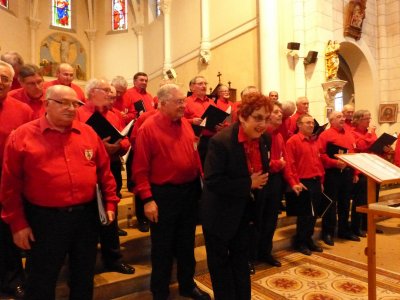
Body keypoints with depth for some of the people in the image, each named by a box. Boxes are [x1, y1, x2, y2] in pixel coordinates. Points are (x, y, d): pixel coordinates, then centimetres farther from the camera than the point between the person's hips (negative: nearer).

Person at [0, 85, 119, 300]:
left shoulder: (88, 133, 3)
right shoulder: (22, 136, -6)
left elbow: (104, 170, 6)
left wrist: (110, 202, 2)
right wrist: (17, 223, -4)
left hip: (87, 215, 3)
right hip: (45, 219, -2)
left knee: (84, 276, 21)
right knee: (42, 282, 16)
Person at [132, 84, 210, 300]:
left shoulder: (185, 124, 6)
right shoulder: (148, 128, -13)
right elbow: (140, 168, -14)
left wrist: (200, 183, 8)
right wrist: (147, 199, -17)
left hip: (190, 191, 6)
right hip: (163, 194, -6)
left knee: (187, 243, 20)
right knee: (163, 247, 11)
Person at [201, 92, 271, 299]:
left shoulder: (264, 140, -5)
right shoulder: (221, 141, -27)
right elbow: (212, 182, -29)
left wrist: (259, 184, -2)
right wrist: (248, 184, -25)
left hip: (246, 210, 6)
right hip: (220, 212, -6)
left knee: (241, 258, 23)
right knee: (220, 261, 13)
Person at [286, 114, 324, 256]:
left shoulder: (314, 142, 15)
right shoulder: (293, 141, -9)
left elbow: (319, 162, 18)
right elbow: (290, 164, -15)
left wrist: (321, 181, 14)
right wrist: (295, 182, -18)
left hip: (316, 182, 7)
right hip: (304, 182, -7)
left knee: (314, 213, 13)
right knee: (304, 214, 2)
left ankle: (308, 240, 27)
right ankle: (300, 242, 17)